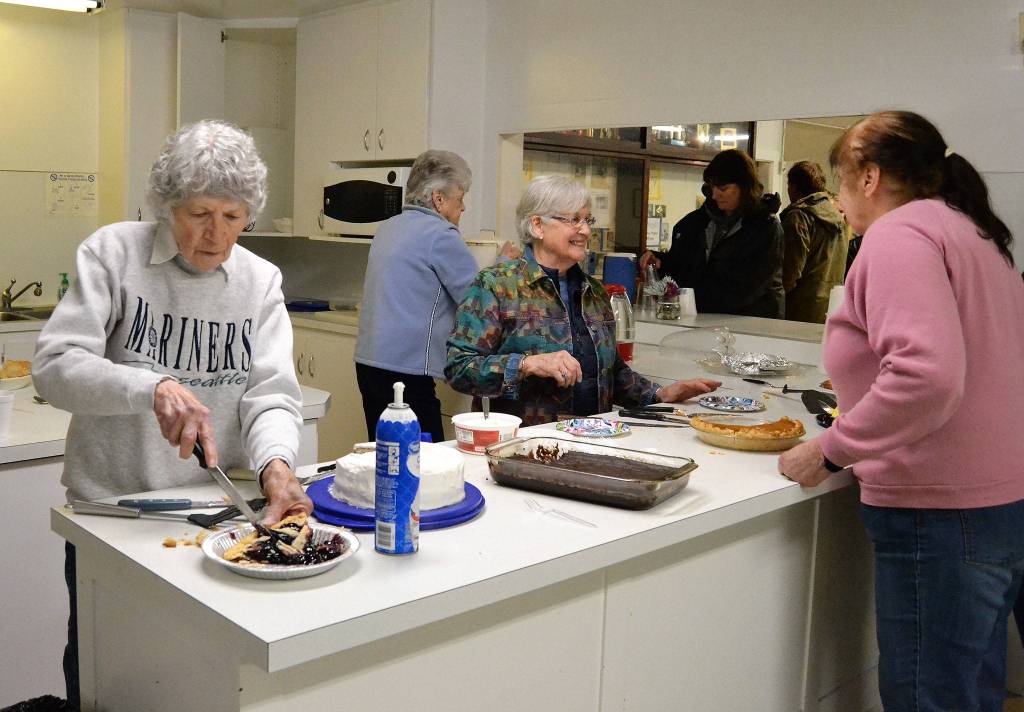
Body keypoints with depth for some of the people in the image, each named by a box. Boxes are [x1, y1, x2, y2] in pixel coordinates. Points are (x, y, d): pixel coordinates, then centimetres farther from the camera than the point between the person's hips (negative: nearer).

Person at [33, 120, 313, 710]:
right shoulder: (115, 252, -7)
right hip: (111, 508, -1)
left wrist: (276, 465, -27)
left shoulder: (260, 281, -1)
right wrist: (153, 387, -32)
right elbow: (54, 365, -15)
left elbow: (272, 394, -7)